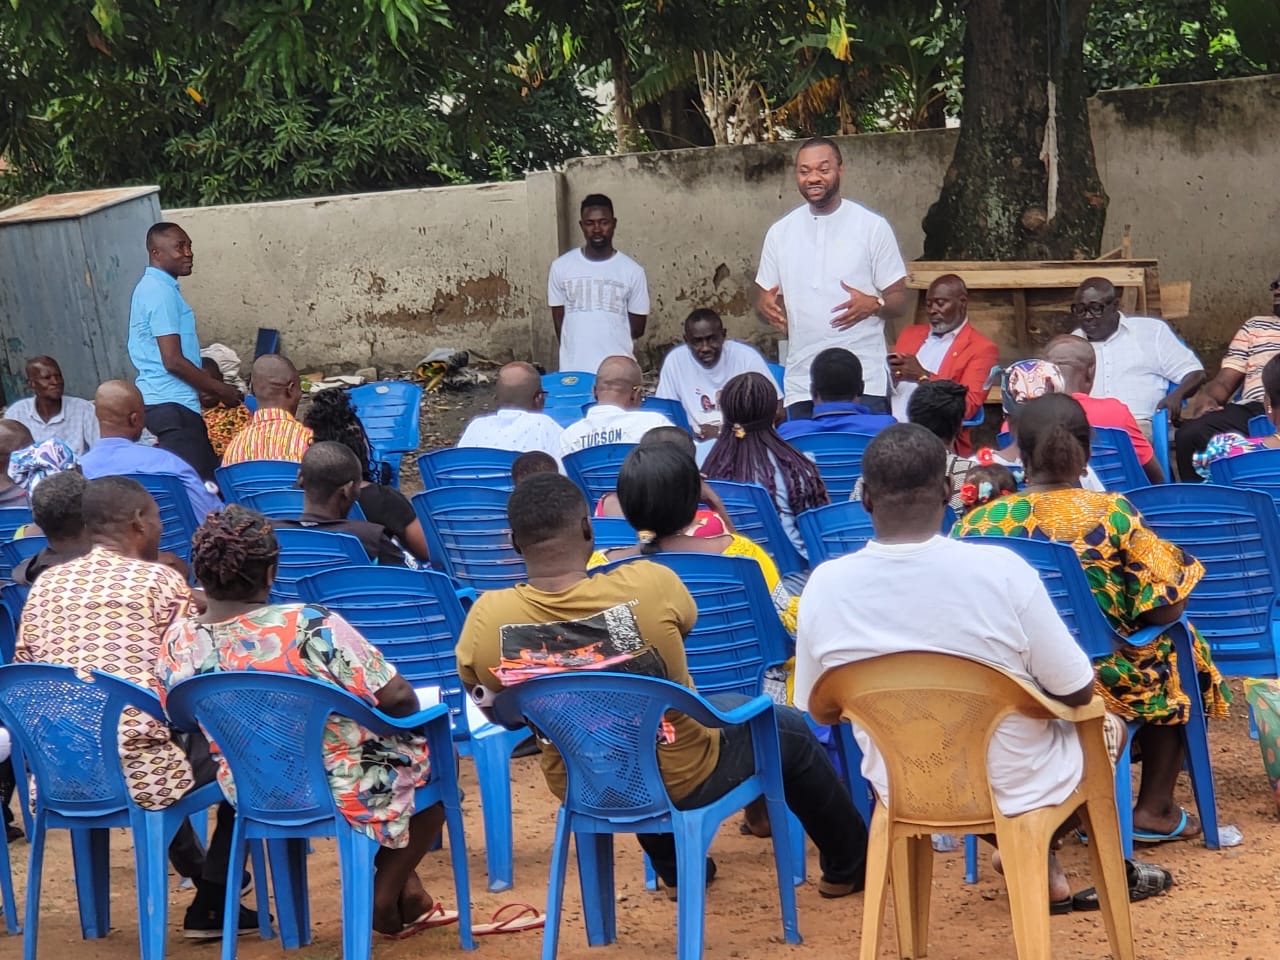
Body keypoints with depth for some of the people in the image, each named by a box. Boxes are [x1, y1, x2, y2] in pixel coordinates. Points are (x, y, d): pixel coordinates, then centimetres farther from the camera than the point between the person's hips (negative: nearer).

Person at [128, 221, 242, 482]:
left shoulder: (151, 287, 17)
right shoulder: (161, 292, -15)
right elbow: (173, 361, -20)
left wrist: (212, 389, 20)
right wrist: (221, 389, -9)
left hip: (163, 402, 10)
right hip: (172, 405, -10)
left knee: (209, 474, 10)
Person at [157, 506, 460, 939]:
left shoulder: (177, 644, -11)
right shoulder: (312, 627, -27)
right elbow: (397, 699, -23)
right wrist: (410, 710, 1)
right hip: (340, 791, -6)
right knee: (432, 753, 23)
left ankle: (407, 893, 36)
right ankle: (386, 895, 21)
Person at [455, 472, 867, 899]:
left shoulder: (485, 620, -23)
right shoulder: (648, 587, -30)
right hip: (684, 781, -3)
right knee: (789, 728, 24)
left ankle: (678, 872, 52)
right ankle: (848, 868, 43)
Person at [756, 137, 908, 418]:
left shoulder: (873, 227, 1)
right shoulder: (780, 232, 12)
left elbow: (899, 300, 2)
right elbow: (765, 297, 17)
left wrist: (874, 304, -21)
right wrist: (766, 305, -7)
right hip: (801, 386, 3)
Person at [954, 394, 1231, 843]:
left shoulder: (976, 523, -10)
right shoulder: (1112, 514, -16)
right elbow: (1168, 607, -13)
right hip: (1101, 688, -2)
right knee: (1177, 654, 26)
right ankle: (1154, 810, 27)